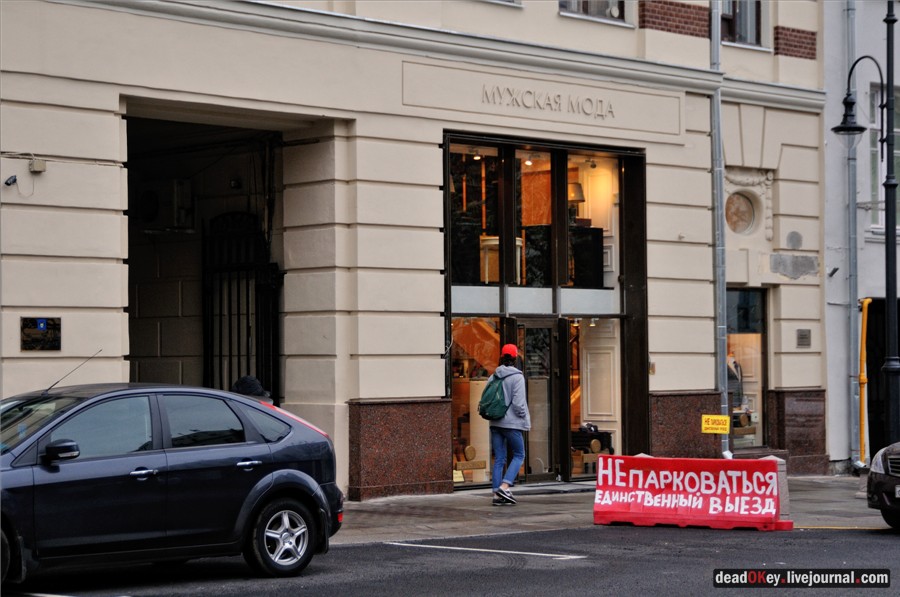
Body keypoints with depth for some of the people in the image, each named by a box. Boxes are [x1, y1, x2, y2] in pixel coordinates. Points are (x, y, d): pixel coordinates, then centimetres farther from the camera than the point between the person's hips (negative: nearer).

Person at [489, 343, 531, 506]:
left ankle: (497, 494, 5)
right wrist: (525, 418, -1)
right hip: (512, 423, -6)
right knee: (519, 455, 6)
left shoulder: (494, 377, 7)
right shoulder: (517, 376, -10)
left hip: (496, 423, 6)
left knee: (499, 459, 8)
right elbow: (518, 402, -14)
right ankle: (504, 487, -9)